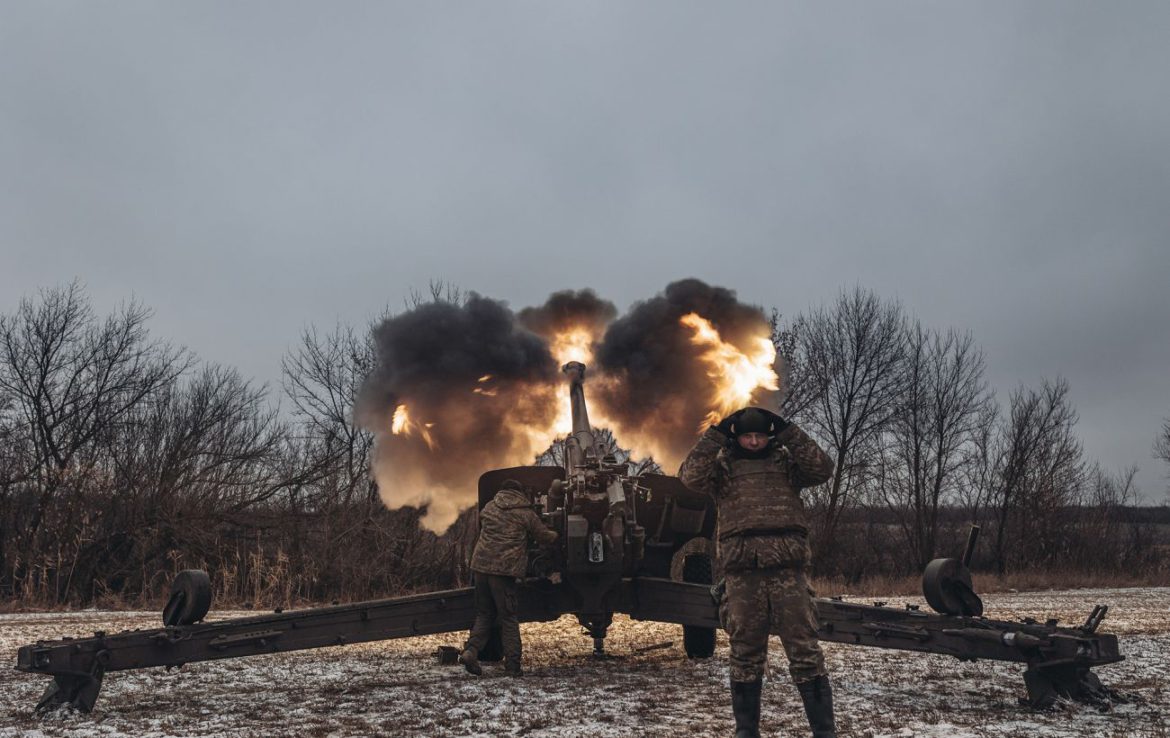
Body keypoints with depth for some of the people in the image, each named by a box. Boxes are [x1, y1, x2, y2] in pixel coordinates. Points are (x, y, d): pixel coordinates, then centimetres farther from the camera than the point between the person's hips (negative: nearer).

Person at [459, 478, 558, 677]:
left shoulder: (489, 507, 14)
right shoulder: (526, 514, 3)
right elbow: (543, 537, 10)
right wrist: (554, 534, 32)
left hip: (481, 565, 4)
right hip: (506, 569, -4)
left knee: (484, 614, 15)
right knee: (508, 618, 4)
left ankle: (471, 650, -4)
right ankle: (512, 665, 4)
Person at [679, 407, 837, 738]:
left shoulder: (786, 462, 15)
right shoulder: (721, 466, 13)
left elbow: (823, 468, 0)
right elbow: (690, 476, -5)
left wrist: (789, 432, -1)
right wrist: (716, 435, -5)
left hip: (787, 570, 0)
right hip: (742, 573, 0)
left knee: (805, 651, 0)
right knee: (746, 655, 8)